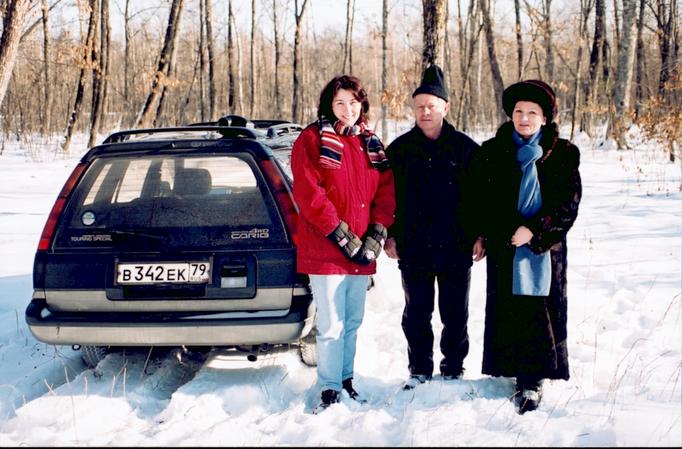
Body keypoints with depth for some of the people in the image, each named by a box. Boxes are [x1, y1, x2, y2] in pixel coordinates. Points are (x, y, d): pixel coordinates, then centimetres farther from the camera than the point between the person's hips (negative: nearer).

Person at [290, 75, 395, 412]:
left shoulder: (371, 144, 14)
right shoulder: (313, 140, -4)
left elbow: (386, 194, 12)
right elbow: (309, 195, -11)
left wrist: (376, 236, -2)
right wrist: (342, 237, -14)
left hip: (362, 253, 6)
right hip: (325, 251, -6)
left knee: (353, 322, 13)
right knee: (332, 326, -6)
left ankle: (346, 381, 25)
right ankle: (329, 390, 2)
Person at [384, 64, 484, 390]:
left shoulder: (466, 148, 0)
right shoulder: (399, 149, 5)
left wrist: (480, 235, -2)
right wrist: (389, 236, 2)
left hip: (456, 247, -1)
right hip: (413, 248, 1)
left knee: (455, 314, 7)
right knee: (416, 314, 8)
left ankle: (453, 370, 20)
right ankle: (419, 370, 21)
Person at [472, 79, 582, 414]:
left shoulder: (563, 154, 4)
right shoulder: (491, 152, 6)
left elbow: (568, 205, -1)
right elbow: (485, 203, 1)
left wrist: (534, 231, -12)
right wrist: (513, 231, -12)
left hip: (546, 246, -1)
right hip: (504, 248, 1)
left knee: (541, 309, -3)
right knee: (508, 309, -1)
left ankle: (532, 380, 1)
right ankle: (525, 378, 7)